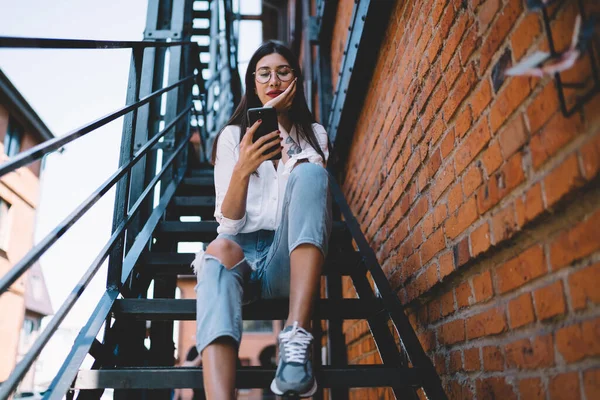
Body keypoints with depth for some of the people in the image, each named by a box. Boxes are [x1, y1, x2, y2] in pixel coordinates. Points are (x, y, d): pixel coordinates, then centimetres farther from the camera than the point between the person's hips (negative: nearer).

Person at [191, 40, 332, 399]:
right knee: (219, 252, -37)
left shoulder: (315, 135, 17)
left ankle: (297, 338, -39)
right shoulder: (233, 135, 12)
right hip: (242, 251, 0)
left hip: (290, 261, 1)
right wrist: (242, 170, -21)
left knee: (311, 172, -27)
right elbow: (228, 222, 0)